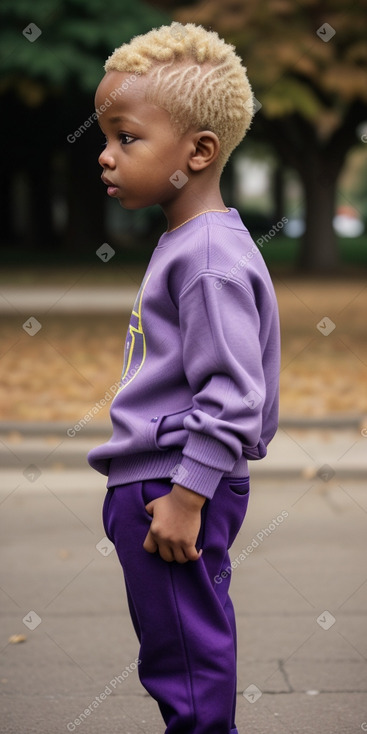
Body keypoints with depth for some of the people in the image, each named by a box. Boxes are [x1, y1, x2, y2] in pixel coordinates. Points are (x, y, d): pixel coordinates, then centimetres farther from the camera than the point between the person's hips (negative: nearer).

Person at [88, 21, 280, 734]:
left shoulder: (211, 259, -20)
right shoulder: (185, 242, 12)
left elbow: (231, 395, -24)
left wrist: (185, 497, -22)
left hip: (176, 488, -10)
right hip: (147, 485, 10)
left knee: (186, 662, 0)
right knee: (179, 653, 19)